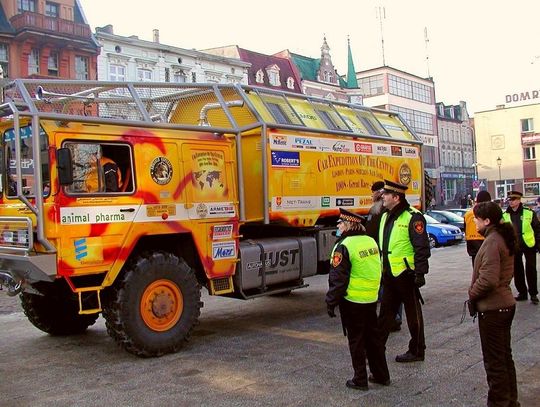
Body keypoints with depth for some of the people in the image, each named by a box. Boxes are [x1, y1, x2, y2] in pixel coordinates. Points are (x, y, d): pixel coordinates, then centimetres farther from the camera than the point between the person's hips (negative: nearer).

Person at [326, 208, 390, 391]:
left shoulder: (344, 246, -17)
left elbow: (338, 279, -18)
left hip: (352, 301, -7)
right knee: (373, 336, 17)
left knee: (356, 340, 4)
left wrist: (331, 302, -10)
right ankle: (381, 375, 26)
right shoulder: (371, 241, 7)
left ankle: (360, 380, 12)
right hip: (371, 299, 7)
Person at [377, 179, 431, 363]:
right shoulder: (386, 216, 12)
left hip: (405, 273, -8)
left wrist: (420, 273, -19)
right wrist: (381, 269, 20)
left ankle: (417, 351, 19)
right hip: (389, 273, 8)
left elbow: (422, 248, -17)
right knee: (385, 312, 14)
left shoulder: (413, 217, -15)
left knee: (413, 313, 6)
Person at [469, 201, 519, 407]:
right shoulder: (504, 237, 8)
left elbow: (488, 279, -27)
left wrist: (472, 293, -10)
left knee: (494, 361, 3)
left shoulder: (492, 241, -21)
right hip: (505, 303, 10)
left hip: (492, 308, -10)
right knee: (505, 356, 20)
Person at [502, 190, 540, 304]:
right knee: (517, 270, 9)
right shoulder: (505, 215, 3)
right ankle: (522, 292, 21)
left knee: (531, 270, 2)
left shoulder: (529, 213, -5)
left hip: (529, 245, -3)